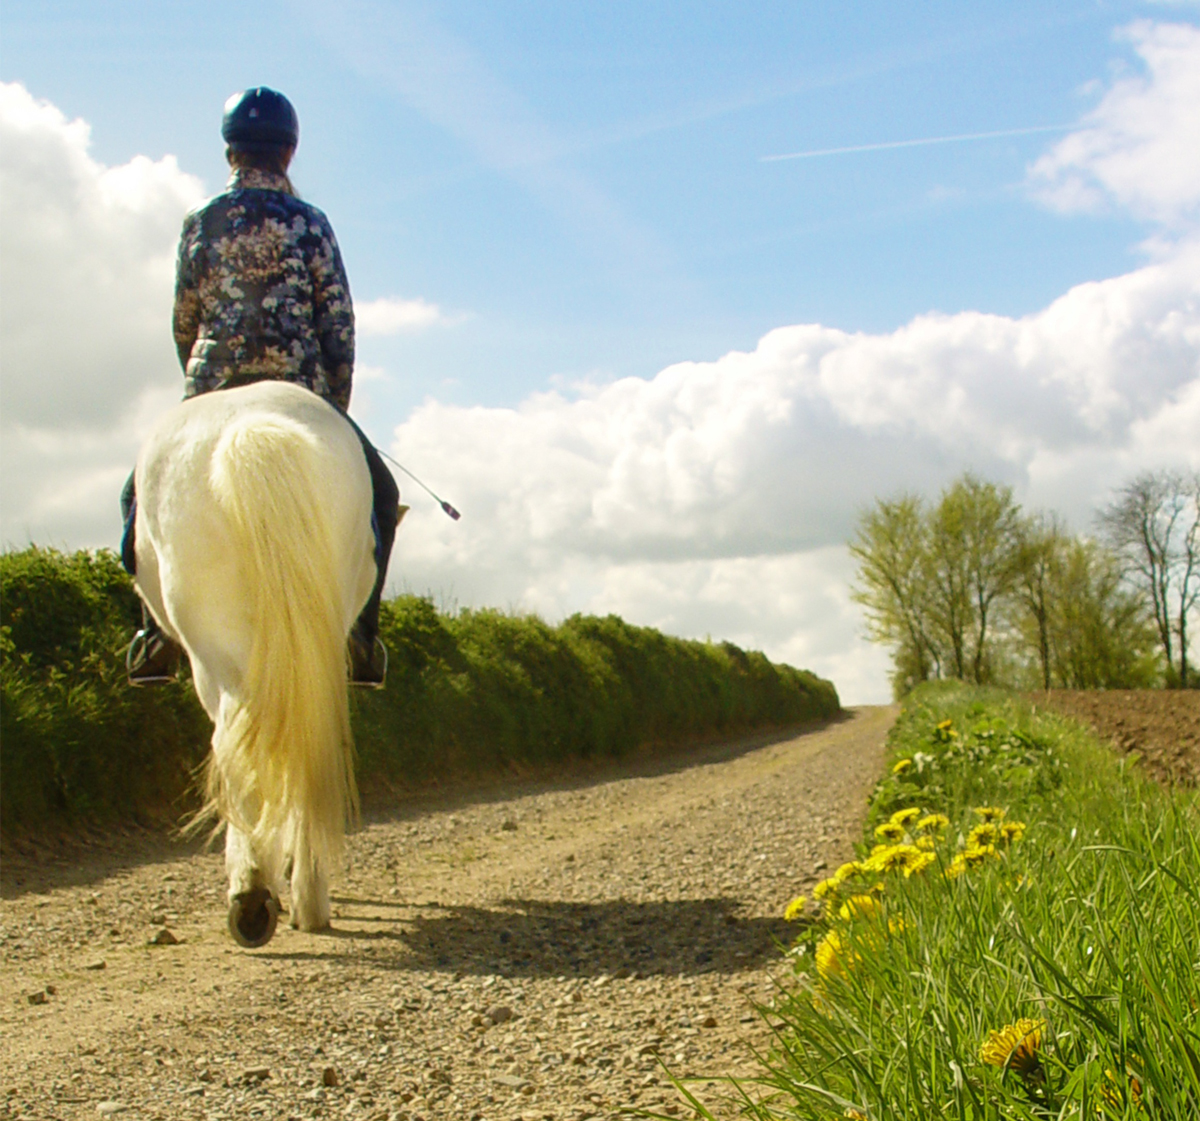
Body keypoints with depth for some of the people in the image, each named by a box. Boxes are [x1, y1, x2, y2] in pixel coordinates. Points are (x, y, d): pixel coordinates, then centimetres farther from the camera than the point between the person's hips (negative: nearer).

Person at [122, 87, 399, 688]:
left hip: (213, 391, 1)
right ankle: (361, 634, 4)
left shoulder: (200, 221, 4)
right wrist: (337, 408, 8)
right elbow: (340, 325, -1)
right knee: (378, 493, 17)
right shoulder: (310, 223, 0)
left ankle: (159, 625, 4)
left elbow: (184, 321, 8)